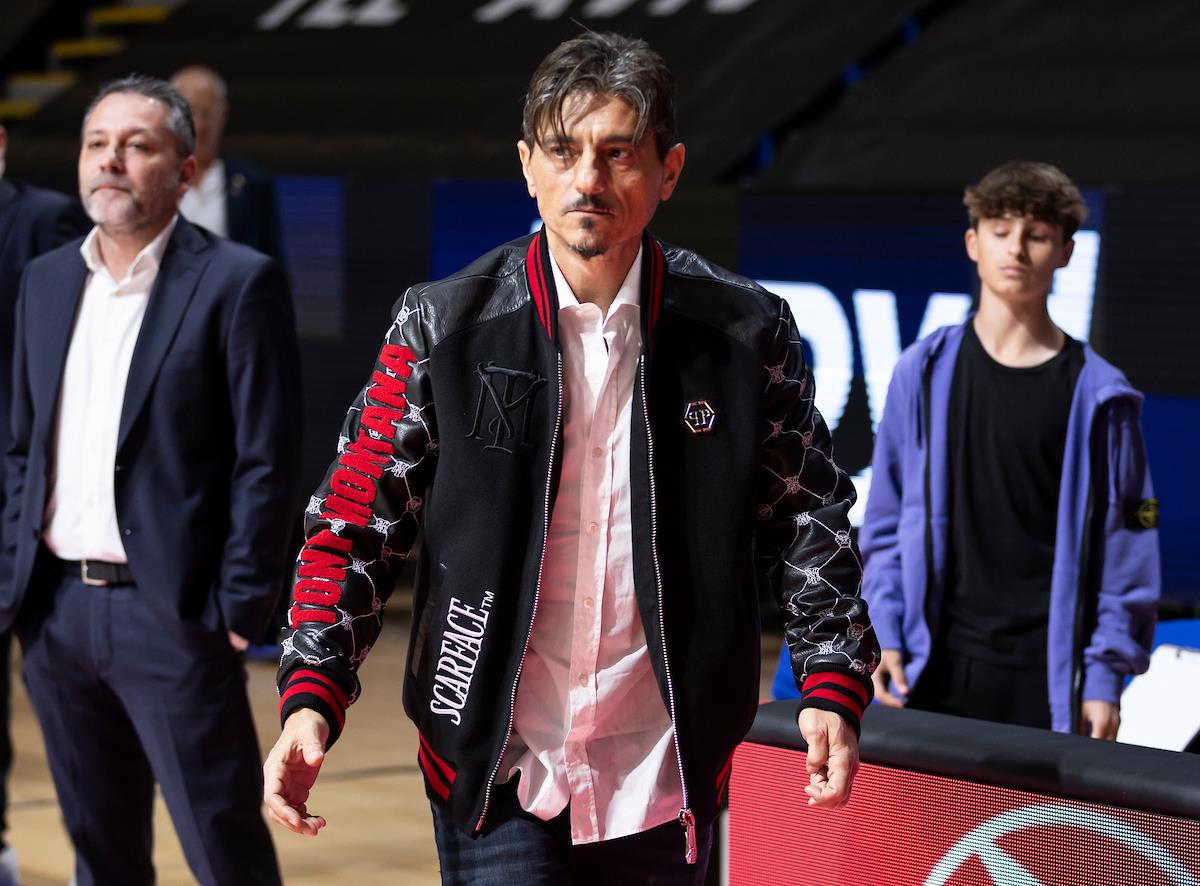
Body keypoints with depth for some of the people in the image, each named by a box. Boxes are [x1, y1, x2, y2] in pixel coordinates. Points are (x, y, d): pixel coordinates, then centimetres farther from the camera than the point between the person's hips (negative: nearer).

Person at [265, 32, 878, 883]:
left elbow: (808, 520, 7)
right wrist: (312, 696, -10)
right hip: (498, 779, -1)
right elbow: (359, 524, 1)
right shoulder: (443, 326, -2)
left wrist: (833, 686, -5)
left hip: (665, 782, 1)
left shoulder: (747, 333, 0)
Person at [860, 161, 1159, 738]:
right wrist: (884, 634, 0)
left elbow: (1125, 544, 0)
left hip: (1045, 673, -2)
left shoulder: (1097, 393, -1)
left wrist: (1105, 678, -5)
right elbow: (885, 521, 8)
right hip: (936, 664, 2)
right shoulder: (924, 372, 6)